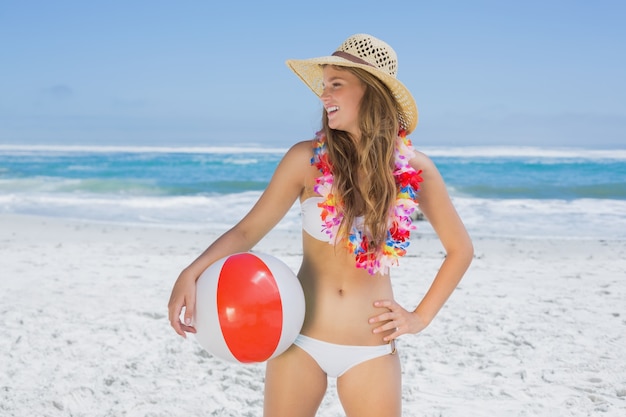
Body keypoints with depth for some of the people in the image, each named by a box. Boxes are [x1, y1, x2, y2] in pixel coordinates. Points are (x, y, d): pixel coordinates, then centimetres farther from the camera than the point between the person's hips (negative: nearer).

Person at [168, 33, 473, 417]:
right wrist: (192, 273, -21)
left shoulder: (415, 170, -6)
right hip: (300, 340, 0)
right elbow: (248, 230, -5)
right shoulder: (307, 158, -8)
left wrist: (420, 318, 1)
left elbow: (461, 249, 7)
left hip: (371, 350, 0)